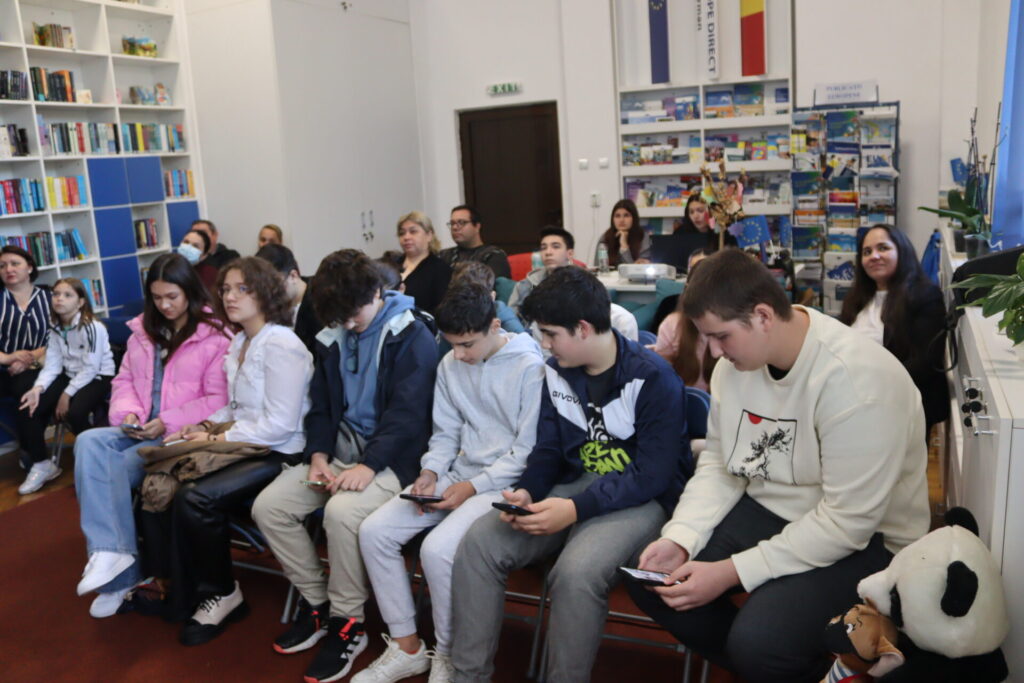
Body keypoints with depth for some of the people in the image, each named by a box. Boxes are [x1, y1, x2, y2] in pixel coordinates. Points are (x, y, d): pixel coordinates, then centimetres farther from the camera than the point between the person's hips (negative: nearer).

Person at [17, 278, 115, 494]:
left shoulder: (92, 327, -20)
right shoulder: (55, 328, 3)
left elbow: (90, 369, -20)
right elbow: (53, 364, -3)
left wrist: (67, 394, -21)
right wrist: (38, 388, -20)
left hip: (98, 377, -7)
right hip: (70, 375, 7)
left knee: (74, 412, -31)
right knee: (31, 408, -9)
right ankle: (40, 464, 7)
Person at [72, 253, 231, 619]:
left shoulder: (214, 336, -6)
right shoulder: (143, 330, 16)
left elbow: (218, 400, -11)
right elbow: (124, 380, 17)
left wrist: (167, 423, -17)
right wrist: (127, 413, -4)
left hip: (181, 436, -6)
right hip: (138, 431, 6)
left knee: (115, 468, -26)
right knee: (89, 443, -24)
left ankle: (119, 574, -12)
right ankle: (109, 552, -30)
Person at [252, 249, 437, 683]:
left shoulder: (412, 336, -11)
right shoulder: (333, 337, 10)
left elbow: (407, 414, -19)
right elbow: (321, 405, 12)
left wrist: (368, 467, -28)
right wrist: (318, 456, -5)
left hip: (390, 456, -7)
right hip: (341, 447, 7)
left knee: (342, 512, -33)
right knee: (268, 506, -8)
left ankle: (347, 623, -10)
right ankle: (316, 603, 9)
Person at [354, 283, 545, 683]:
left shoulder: (530, 367, -12)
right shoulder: (450, 365, 7)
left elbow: (529, 449, -13)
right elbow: (445, 433, 13)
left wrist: (474, 486, -17)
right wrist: (430, 472, -6)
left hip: (503, 484, -7)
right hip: (456, 476, 7)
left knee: (437, 548, -29)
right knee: (374, 531, -9)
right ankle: (406, 646, 5)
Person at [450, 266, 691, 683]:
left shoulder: (653, 379, -16)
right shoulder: (556, 372, 5)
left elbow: (652, 476, -19)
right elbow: (548, 450, 10)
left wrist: (577, 508, -27)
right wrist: (527, 492, -11)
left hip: (641, 499, -6)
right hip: (575, 487, 6)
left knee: (576, 572, -34)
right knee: (478, 543, -13)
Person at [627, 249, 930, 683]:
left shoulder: (856, 381, -27)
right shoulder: (736, 359, -4)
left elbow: (846, 522, -26)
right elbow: (719, 464, 3)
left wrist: (731, 572, -25)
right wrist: (679, 538, -12)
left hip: (863, 537, -7)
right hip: (766, 508, 7)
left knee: (759, 643, -28)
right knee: (650, 582, -4)